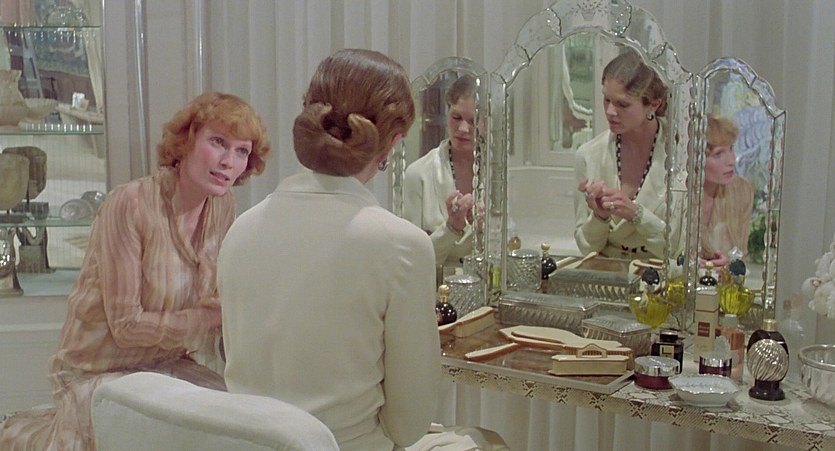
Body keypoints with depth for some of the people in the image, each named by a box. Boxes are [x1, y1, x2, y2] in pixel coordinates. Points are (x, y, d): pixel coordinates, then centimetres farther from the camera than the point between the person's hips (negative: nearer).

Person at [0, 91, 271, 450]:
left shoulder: (224, 207, -4)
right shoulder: (130, 205, -22)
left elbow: (217, 299, 3)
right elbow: (126, 325, -21)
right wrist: (211, 315, -24)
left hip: (170, 364, 6)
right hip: (103, 372, -6)